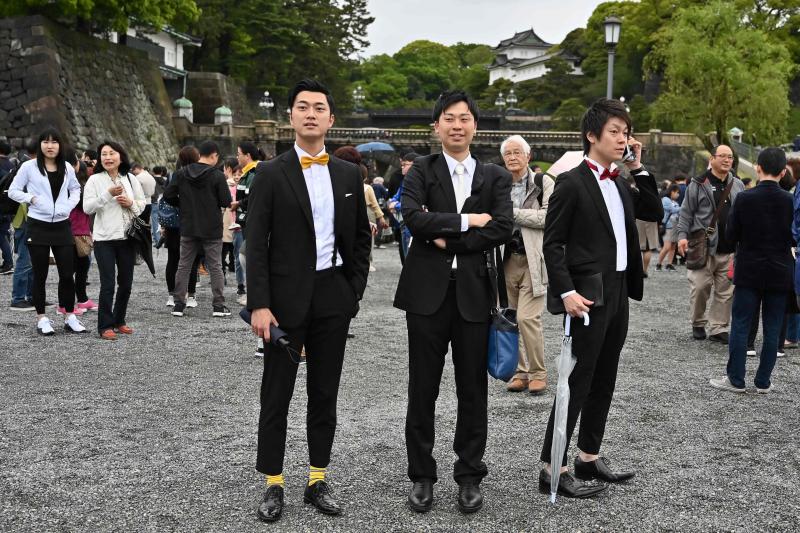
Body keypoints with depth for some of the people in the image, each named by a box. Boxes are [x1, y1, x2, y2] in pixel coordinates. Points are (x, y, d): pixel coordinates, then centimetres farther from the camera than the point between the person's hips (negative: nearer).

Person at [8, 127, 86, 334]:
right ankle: (41, 318, 13)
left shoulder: (67, 168, 7)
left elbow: (76, 189, 20)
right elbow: (13, 191, 1)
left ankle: (70, 317, 13)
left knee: (67, 274, 3)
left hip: (62, 226, 3)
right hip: (38, 226, -3)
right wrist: (31, 198, -13)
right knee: (40, 275, 5)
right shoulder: (29, 167, -3)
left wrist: (69, 204, 3)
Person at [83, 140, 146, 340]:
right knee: (108, 284, -8)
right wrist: (108, 194, -19)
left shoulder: (130, 179, 8)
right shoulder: (95, 180, -1)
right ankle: (105, 326, 1)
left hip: (127, 237, 4)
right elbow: (87, 207, -10)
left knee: (126, 283, 10)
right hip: (104, 238, -4)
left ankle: (119, 321, 25)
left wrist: (131, 203, -7)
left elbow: (143, 204, 14)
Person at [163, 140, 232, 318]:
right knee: (215, 267, 5)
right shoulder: (217, 175, -11)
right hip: (212, 230, -3)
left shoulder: (182, 174, 0)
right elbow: (226, 202, -12)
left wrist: (184, 205, 12)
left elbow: (168, 195, -2)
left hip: (188, 228, 3)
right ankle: (219, 305, 5)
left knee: (184, 266, 11)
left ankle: (179, 304, 12)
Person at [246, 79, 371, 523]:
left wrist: (354, 291, 4)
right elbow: (255, 245, -7)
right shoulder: (270, 174, -4)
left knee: (324, 394, 10)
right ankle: (273, 485, 15)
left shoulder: (349, 174, 7)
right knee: (276, 395, 4)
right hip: (286, 297, -3)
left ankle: (317, 481, 22)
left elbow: (360, 238, 12)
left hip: (334, 297, 3)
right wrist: (259, 305, -14)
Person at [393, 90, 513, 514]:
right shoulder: (421, 171, 5)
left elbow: (503, 229, -7)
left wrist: (447, 239, -10)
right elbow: (413, 217, -13)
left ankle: (470, 476, 21)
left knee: (473, 391, 8)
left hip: (474, 292, 1)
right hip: (427, 290, -1)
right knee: (423, 390, 6)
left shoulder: (495, 177, 8)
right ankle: (421, 476, 19)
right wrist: (466, 221, -11)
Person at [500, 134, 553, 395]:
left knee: (527, 317, -11)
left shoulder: (543, 182, -1)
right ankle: (521, 371, 18)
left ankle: (538, 373, 4)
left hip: (533, 260, -5)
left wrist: (514, 213, -12)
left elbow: (549, 216, -13)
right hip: (508, 260, 5)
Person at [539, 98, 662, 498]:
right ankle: (553, 468, 1)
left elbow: (654, 212, 14)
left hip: (618, 294, 8)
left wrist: (638, 167, 8)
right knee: (577, 382, -6)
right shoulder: (572, 183, -9)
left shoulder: (618, 184, 15)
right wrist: (566, 292, -21)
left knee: (603, 382, 14)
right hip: (588, 296, -8)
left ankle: (589, 457, 25)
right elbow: (552, 243, -12)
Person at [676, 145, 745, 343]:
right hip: (703, 247, -4)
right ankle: (698, 324, 15)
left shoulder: (738, 186, 14)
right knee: (700, 286, -5)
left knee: (725, 290, 4)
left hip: (730, 249, 4)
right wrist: (682, 235, -10)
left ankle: (718, 328, 13)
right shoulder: (698, 184, 1)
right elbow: (686, 213, 2)